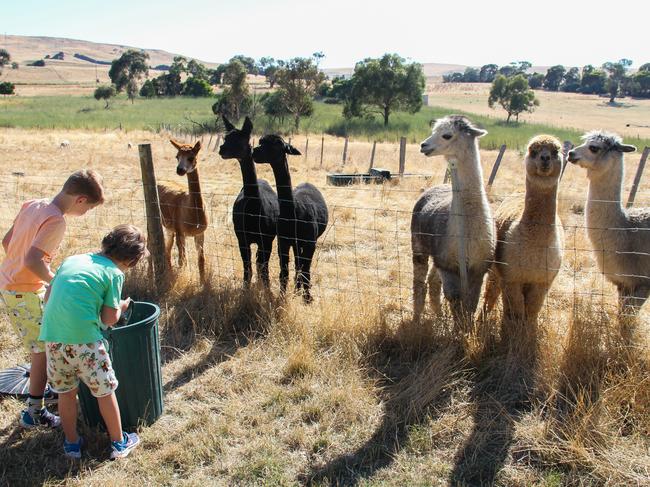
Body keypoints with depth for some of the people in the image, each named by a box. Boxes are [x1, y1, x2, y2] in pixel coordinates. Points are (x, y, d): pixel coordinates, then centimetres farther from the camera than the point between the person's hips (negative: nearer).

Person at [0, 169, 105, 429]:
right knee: (44, 351, 3)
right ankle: (35, 413, 13)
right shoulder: (56, 221, -22)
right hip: (25, 293, -9)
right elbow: (32, 260, -31)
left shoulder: (32, 205, 4)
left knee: (40, 346, 24)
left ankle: (40, 389, 41)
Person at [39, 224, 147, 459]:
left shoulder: (72, 259, 15)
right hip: (82, 338, -5)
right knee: (104, 391, 12)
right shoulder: (114, 273, -1)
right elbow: (109, 319, -2)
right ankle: (119, 442, 26)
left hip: (52, 336, 6)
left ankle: (71, 443, 34)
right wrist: (121, 306, 17)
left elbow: (48, 298, 17)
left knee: (65, 391, 21)